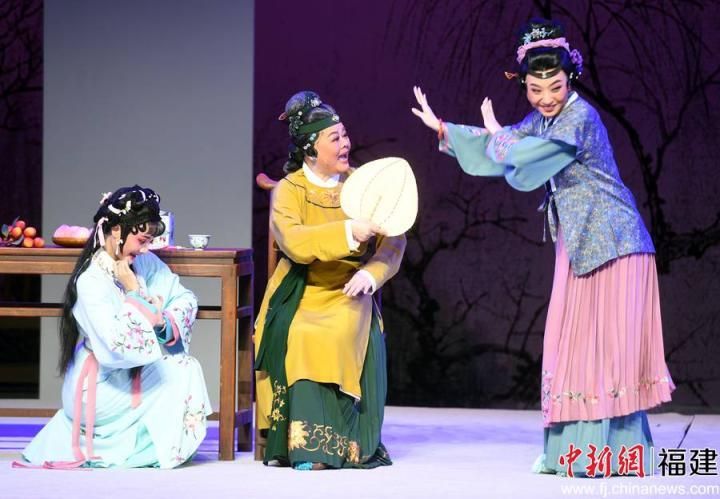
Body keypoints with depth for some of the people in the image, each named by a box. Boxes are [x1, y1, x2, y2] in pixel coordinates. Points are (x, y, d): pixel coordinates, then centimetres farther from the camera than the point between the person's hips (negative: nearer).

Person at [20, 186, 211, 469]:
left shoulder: (144, 263, -1)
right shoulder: (91, 283, -24)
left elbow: (185, 299, 0)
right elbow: (119, 346, -29)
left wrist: (163, 322, -19)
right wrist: (133, 293, -22)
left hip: (129, 376, 7)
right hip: (97, 391, -7)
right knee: (182, 374, -11)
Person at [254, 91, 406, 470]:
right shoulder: (288, 190, -1)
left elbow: (393, 240, 1)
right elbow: (293, 242, -20)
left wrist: (371, 273, -18)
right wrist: (348, 232, -31)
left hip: (348, 294, 1)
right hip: (301, 295, -1)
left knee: (342, 335, -28)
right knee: (300, 338, -30)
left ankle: (352, 445, -19)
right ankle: (306, 445, -25)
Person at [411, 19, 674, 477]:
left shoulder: (579, 118, -18)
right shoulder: (544, 119, 10)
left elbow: (521, 159, -21)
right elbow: (508, 147, 23)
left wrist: (496, 134, 0)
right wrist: (442, 128, 19)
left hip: (611, 243, -9)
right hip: (579, 244, 9)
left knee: (611, 341, -9)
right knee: (572, 342, 8)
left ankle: (619, 451, -7)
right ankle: (573, 448, 12)